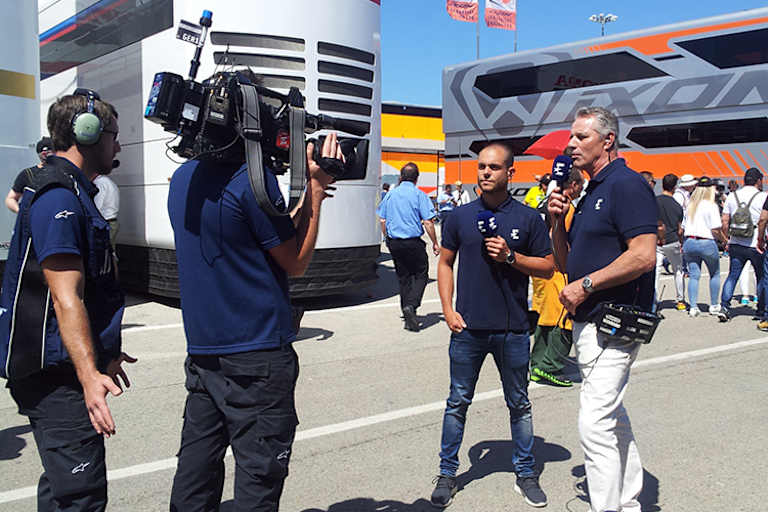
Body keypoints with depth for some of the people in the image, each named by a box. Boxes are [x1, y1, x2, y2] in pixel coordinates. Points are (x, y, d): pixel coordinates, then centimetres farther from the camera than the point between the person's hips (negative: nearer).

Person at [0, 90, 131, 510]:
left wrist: (104, 353, 29)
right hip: (58, 374, -11)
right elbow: (66, 298, -25)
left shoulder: (71, 192, 17)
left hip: (64, 368, 11)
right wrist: (89, 375, -33)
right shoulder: (59, 197, -17)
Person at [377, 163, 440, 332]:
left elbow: (383, 221, 10)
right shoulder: (419, 195, -6)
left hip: (394, 243, 5)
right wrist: (435, 243, -1)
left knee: (403, 277, 13)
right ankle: (411, 305, -15)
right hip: (413, 242, -5)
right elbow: (428, 223, -9)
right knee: (420, 274, 7)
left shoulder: (390, 194, 7)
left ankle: (409, 318, 16)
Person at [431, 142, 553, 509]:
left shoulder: (527, 218, 0)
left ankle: (525, 473, 27)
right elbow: (445, 263, 9)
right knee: (458, 403, 9)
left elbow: (548, 268, 3)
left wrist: (511, 257, -14)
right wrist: (448, 310, -1)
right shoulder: (460, 216, 4)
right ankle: (447, 473, 22)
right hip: (468, 327, 1)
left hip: (512, 329, 0)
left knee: (519, 404, 12)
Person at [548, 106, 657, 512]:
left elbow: (643, 256, -24)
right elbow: (565, 263, 18)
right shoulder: (589, 193, 17)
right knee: (613, 418, 18)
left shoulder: (627, 184, -12)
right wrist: (558, 221, 2)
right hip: (587, 323, 10)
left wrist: (585, 285, -19)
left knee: (594, 424, -11)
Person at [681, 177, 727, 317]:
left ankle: (693, 307, 0)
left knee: (694, 275, 5)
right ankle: (714, 306, 17)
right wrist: (724, 239, 3)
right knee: (715, 274, 13)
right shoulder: (711, 206, -8)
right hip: (707, 243, -4)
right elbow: (716, 230, -13)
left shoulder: (690, 206, 9)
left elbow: (683, 228, 11)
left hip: (689, 243, 4)